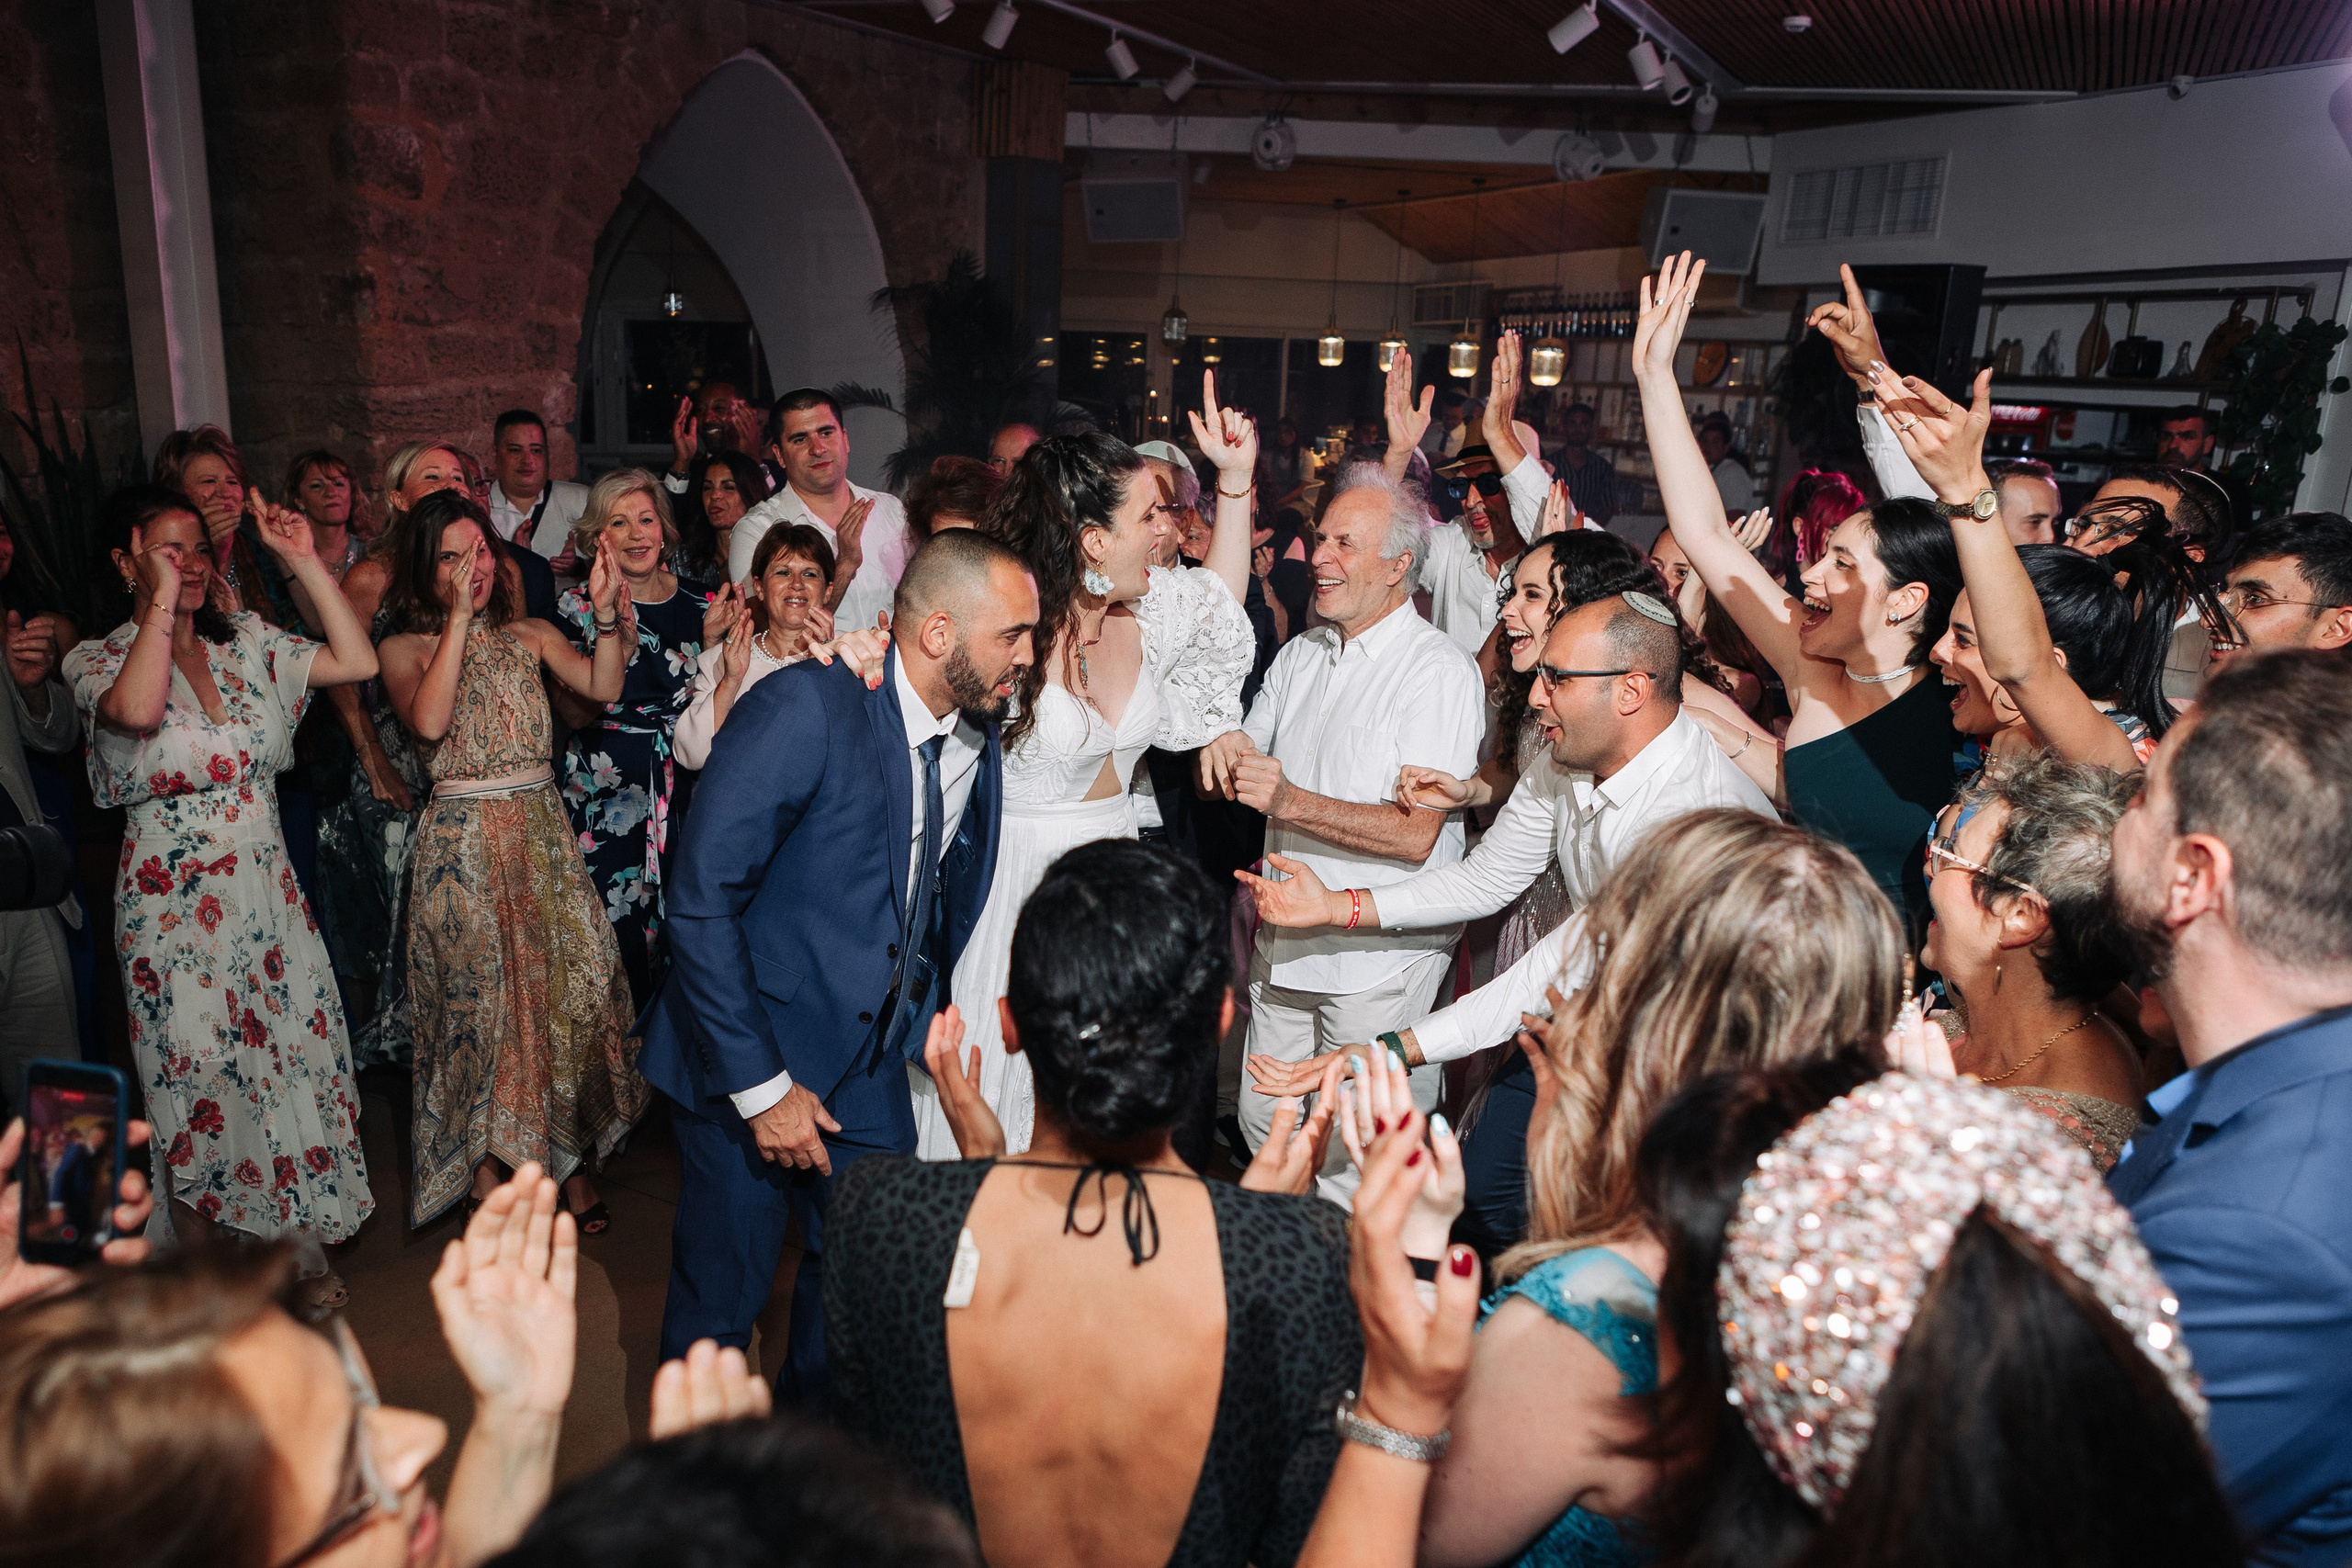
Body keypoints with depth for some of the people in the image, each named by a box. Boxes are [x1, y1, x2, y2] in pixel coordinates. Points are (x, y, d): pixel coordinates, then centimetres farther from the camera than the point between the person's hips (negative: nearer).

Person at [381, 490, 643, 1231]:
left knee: (568, 984, 2)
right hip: (462, 842, -3)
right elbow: (428, 722, -20)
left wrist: (606, 608, -18)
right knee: (481, 998, 0)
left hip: (544, 829, 3)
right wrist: (459, 620, -19)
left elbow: (603, 688, -6)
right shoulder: (406, 648, 1)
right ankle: (488, 1177, 13)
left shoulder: (530, 635, 10)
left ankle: (570, 1157, 17)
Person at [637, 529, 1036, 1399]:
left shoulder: (978, 737, 0)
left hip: (868, 1063, 6)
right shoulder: (806, 706, -21)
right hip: (743, 1060, -6)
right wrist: (758, 1084, -20)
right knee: (721, 1299, 8)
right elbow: (701, 898, -22)